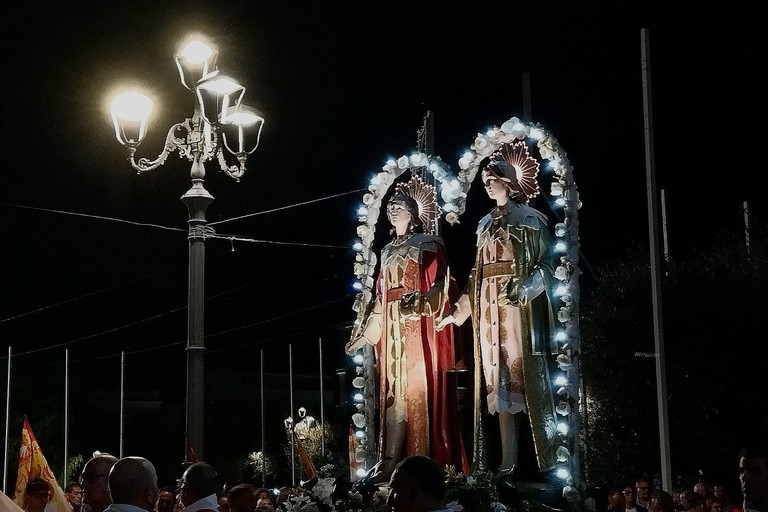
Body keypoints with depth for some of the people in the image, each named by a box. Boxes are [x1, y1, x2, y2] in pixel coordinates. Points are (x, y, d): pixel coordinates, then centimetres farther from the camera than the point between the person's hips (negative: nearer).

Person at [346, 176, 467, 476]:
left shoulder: (429, 245, 2)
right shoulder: (388, 252, 21)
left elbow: (441, 285, -10)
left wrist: (419, 302, -28)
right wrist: (364, 334, 16)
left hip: (419, 330, -6)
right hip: (392, 333, 6)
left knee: (419, 390, -10)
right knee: (394, 393, 1)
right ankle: (391, 464, -2)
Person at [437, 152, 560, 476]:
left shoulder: (531, 219, 2)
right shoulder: (485, 225, 19)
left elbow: (547, 264, -5)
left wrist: (524, 289, -22)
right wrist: (458, 312, 16)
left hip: (520, 308, -6)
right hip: (490, 311, 6)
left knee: (528, 379, -10)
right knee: (499, 382, 2)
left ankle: (548, 461, -8)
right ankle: (508, 461, 2)